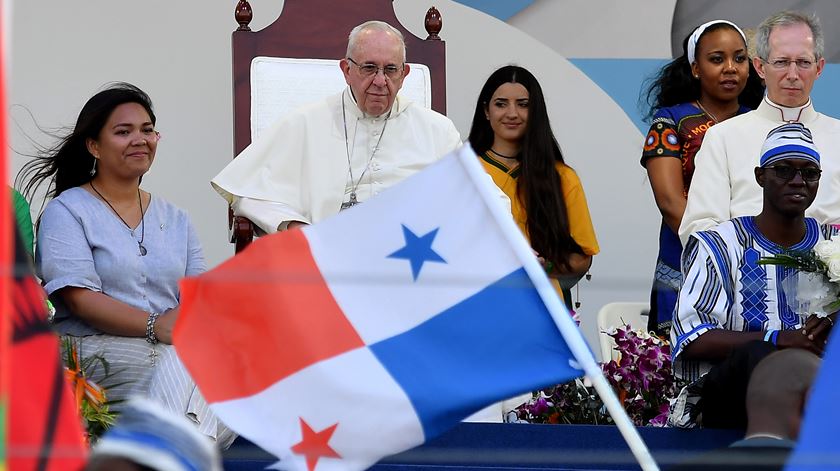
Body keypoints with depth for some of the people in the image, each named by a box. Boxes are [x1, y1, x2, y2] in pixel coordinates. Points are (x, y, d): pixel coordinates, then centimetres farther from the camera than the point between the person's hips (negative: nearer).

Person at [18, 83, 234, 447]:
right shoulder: (66, 211, 5)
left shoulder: (175, 219, 24)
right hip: (98, 351, -5)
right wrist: (155, 326, -19)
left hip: (179, 351, 5)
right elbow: (80, 298, -8)